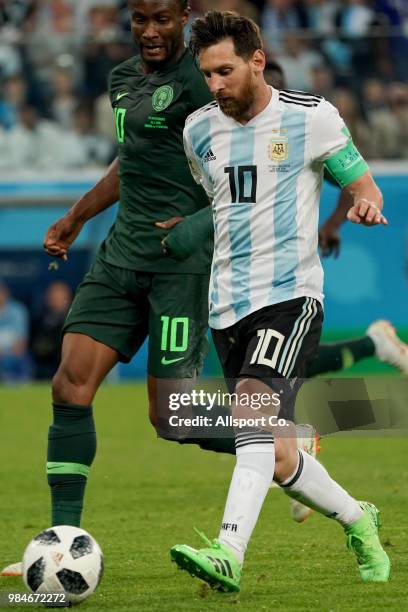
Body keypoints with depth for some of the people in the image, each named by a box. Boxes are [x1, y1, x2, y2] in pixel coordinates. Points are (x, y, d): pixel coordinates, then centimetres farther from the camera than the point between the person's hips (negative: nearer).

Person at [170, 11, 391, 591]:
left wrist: (366, 205, -19)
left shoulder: (311, 117, -3)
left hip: (290, 294, -5)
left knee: (255, 414, -27)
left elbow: (365, 187, 3)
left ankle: (229, 553, -39)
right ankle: (358, 520, 31)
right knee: (275, 456, 6)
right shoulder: (199, 129, 11)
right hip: (227, 305, 5)